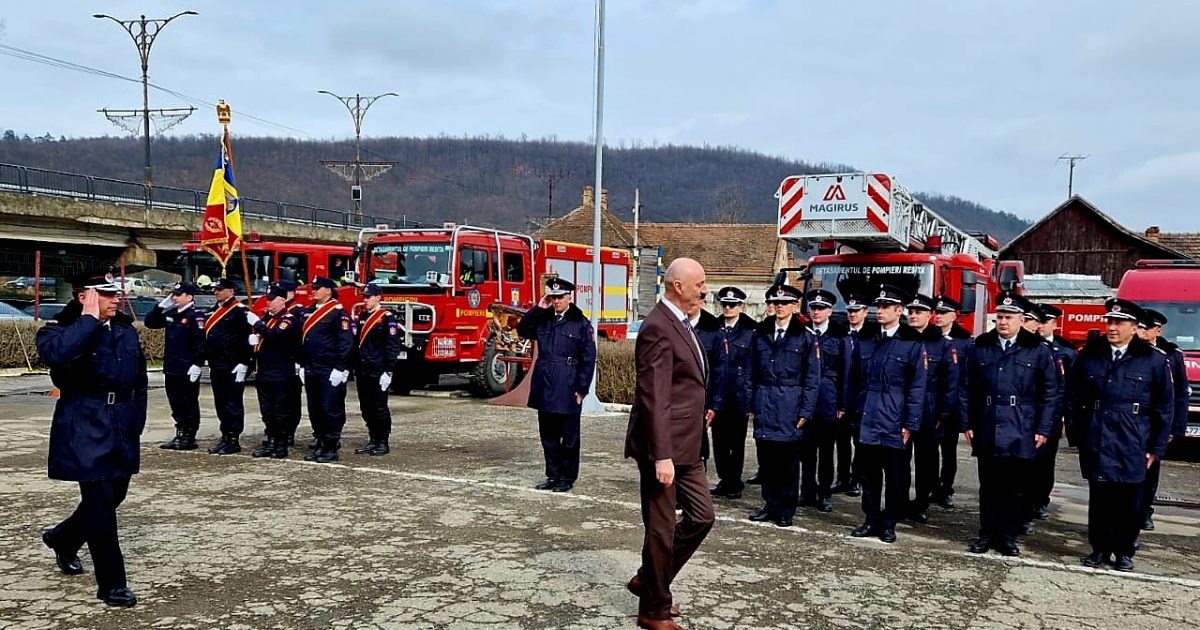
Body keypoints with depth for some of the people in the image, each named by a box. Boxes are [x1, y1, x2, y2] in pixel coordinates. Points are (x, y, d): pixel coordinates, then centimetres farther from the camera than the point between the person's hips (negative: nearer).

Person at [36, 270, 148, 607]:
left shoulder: (126, 330, 9)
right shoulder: (59, 329, -6)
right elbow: (56, 354, -32)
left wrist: (136, 423, 13)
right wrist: (89, 318, -23)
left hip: (122, 429, 6)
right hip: (85, 430, -6)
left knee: (114, 496, 15)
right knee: (101, 503, -7)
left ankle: (62, 539, 45)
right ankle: (112, 583, 4)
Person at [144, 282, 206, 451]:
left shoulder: (195, 316, -12)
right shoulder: (170, 314, 12)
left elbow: (201, 342, -18)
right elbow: (149, 322, 20)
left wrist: (197, 364, -23)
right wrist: (161, 306, 8)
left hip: (187, 370, -8)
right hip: (171, 369, 8)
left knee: (189, 404, 2)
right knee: (176, 404, 14)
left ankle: (189, 438, 10)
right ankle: (180, 435, 23)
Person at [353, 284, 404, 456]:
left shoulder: (387, 318, -8)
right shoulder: (362, 316, 14)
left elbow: (393, 346, -12)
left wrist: (388, 371, -16)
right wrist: (355, 368, 17)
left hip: (378, 372, -7)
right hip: (362, 371, 7)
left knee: (380, 408, -1)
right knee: (366, 408, 10)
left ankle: (383, 443, 6)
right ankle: (373, 440, 19)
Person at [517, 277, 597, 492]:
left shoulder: (581, 323, -5)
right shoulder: (542, 320, 11)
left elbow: (588, 359, -6)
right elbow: (522, 330, 7)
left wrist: (582, 389, -11)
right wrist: (537, 309, -1)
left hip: (567, 390, -5)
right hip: (544, 388, 5)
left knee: (569, 437, 5)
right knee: (548, 436, 12)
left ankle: (567, 478, 15)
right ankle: (553, 475, 23)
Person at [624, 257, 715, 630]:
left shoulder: (682, 323, 14)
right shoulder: (658, 327, -17)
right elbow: (654, 398, -23)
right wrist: (661, 456, -26)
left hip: (686, 446, 10)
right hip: (664, 447, -10)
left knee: (702, 516, 16)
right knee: (661, 529, 3)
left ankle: (648, 580, 30)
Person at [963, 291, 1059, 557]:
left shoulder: (1038, 351, 0)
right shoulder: (980, 347, 5)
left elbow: (1049, 394, 1)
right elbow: (968, 390, 7)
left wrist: (1043, 430, -3)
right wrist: (967, 424, 3)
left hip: (1020, 435, -1)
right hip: (986, 432, 2)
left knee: (1013, 489, 7)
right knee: (988, 487, 9)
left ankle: (1008, 537, 17)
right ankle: (987, 534, 19)